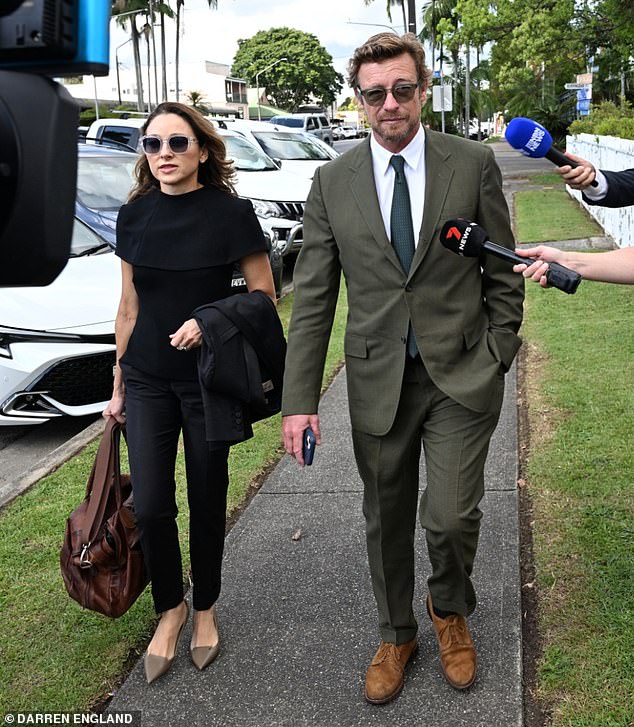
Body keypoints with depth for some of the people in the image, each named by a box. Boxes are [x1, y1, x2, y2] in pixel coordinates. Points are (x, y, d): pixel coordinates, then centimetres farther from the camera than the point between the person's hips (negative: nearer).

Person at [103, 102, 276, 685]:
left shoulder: (231, 213, -10)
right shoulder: (135, 215, 1)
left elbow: (264, 293, -3)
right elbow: (129, 307, 8)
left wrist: (208, 321, -19)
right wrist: (118, 384, 12)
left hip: (209, 378, -2)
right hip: (148, 379, 3)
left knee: (207, 501, 9)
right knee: (150, 505, 0)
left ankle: (205, 608, 32)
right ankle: (170, 608, 25)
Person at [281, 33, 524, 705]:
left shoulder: (474, 164, -2)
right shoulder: (333, 181, 0)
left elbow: (502, 273, 4)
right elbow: (311, 298, -1)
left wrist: (498, 359, -1)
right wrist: (299, 399, -5)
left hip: (462, 374, -1)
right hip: (378, 379, 2)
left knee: (450, 517, -6)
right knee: (386, 521, 13)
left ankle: (450, 609, 29)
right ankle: (395, 635, 38)